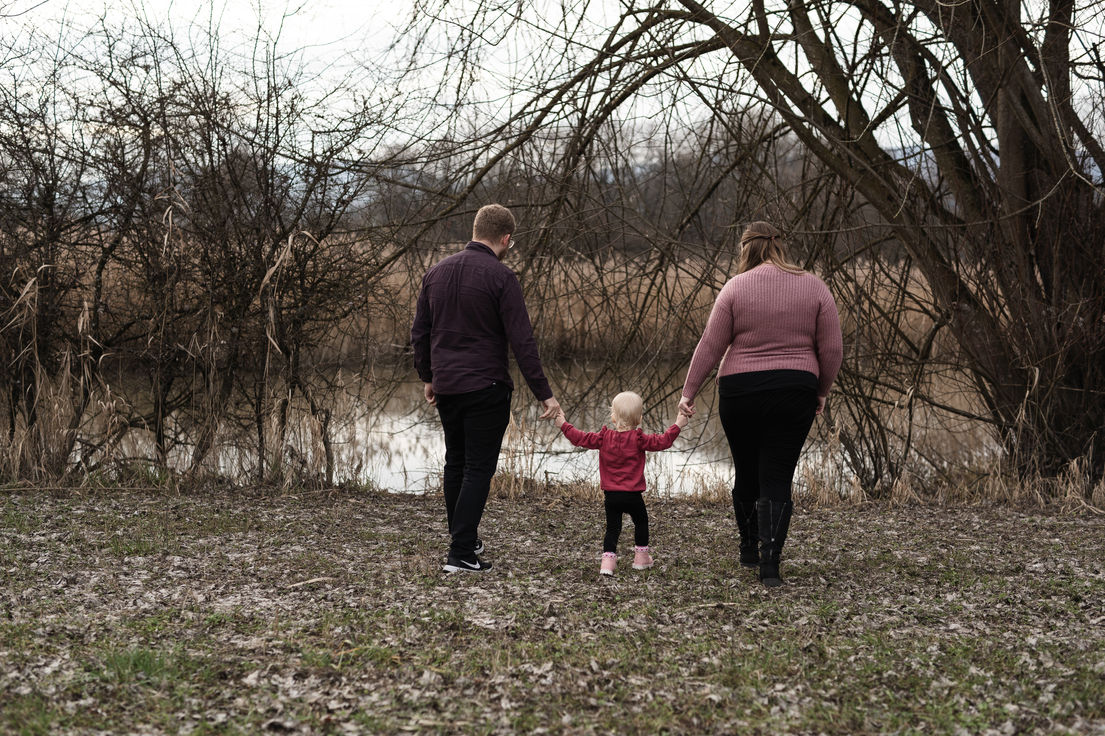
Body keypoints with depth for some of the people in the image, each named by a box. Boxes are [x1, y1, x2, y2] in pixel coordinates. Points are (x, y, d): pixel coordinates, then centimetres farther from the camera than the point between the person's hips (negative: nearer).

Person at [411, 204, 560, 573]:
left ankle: (464, 539, 30)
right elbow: (522, 341, -15)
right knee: (478, 469, -1)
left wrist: (428, 378, 25)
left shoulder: (436, 272, 7)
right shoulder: (500, 277, -12)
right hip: (485, 389, -6)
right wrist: (544, 393, -11)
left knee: (455, 463, 19)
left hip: (446, 388, 6)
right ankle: (462, 554, -4)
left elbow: (419, 332, 13)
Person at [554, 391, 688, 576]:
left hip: (611, 495, 2)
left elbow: (580, 438, 2)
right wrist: (677, 425, 2)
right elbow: (662, 442, -10)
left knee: (612, 528, 9)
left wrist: (563, 425, 14)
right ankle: (641, 557, 24)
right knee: (641, 522, 19)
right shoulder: (638, 439, -11)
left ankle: (608, 560, -3)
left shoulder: (604, 437, -3)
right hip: (632, 495, -2)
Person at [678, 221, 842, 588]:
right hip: (794, 393, 1)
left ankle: (748, 550, 31)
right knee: (777, 479, 2)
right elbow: (832, 349, 1)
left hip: (740, 392, 0)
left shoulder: (735, 288, -4)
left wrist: (689, 392, 1)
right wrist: (822, 391, 14)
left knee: (746, 473, 16)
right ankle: (770, 564, -9)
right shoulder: (813, 287, 1)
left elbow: (710, 345, -5)